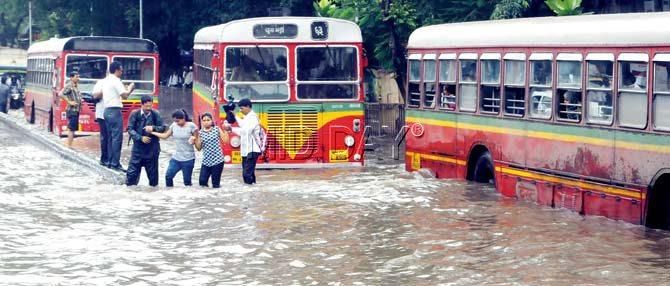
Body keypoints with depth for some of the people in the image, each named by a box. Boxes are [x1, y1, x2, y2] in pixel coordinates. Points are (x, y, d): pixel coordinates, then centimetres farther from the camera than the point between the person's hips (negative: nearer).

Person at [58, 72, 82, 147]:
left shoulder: (76, 86, 16)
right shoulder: (69, 86, -12)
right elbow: (60, 94, -22)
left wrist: (80, 101, 13)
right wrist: (69, 102, -21)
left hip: (76, 110, 9)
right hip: (72, 110, -9)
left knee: (71, 129, 12)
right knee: (71, 129, -9)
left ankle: (69, 145, 17)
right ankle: (69, 146, -9)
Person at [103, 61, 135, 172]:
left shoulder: (106, 80, 15)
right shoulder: (116, 81, -12)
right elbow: (125, 96, -15)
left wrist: (126, 89, 19)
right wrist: (130, 89, 3)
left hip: (107, 111, 9)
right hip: (115, 111, -9)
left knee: (110, 137, 13)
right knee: (117, 138, -8)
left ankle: (110, 162, 15)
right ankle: (115, 163, -11)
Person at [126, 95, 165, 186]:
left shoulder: (155, 114, -3)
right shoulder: (135, 114, -6)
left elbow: (163, 128, 0)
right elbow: (130, 129, -7)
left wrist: (153, 128, -20)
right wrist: (140, 138, -19)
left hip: (152, 148, 1)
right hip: (138, 147, -1)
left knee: (152, 171, 9)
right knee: (132, 170, -2)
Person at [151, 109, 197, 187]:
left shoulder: (191, 126, -11)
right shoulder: (174, 125, 3)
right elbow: (165, 136, 14)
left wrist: (193, 139, -25)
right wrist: (152, 132, 9)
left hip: (188, 159, -5)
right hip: (176, 157, 5)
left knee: (187, 181, -1)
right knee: (168, 176, -3)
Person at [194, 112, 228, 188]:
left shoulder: (217, 129, 1)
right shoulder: (200, 133, 3)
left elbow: (225, 140, -2)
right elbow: (199, 148, 4)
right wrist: (195, 139, -9)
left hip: (217, 161, -2)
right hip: (206, 161, 2)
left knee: (216, 184, 0)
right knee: (202, 181, -8)